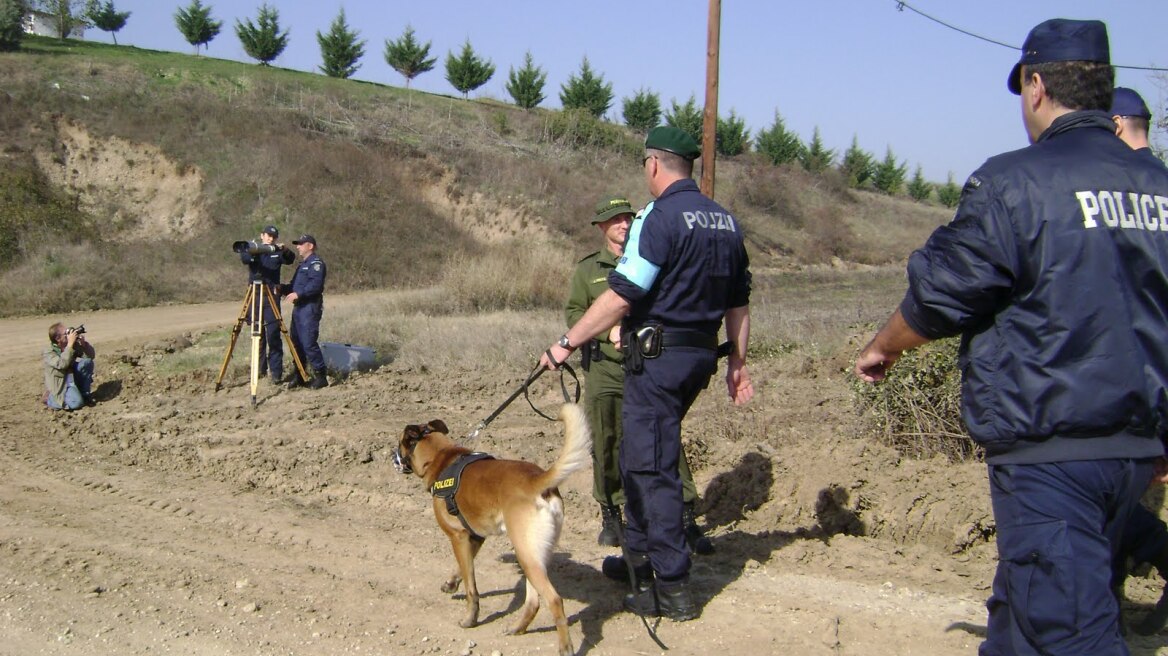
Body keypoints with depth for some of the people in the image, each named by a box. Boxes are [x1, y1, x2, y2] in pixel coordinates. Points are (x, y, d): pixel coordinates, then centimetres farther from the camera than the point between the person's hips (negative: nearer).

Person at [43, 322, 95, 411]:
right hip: (60, 386, -6)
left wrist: (83, 343, -23)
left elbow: (90, 356, -5)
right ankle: (50, 398, 3)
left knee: (87, 362, -16)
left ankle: (85, 394, -2)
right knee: (76, 402, -29)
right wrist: (70, 344, -37)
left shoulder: (74, 345, -5)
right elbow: (62, 364, -37)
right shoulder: (49, 352, -20)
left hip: (73, 376, 6)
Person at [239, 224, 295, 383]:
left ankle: (276, 371, -7)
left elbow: (290, 259, -9)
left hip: (272, 296, -1)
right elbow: (244, 258, -16)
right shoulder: (252, 250, 5)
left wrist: (284, 251, -28)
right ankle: (260, 369, 15)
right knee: (258, 334, 5)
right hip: (255, 296, 1)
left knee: (273, 334, -8)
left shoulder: (278, 252, 9)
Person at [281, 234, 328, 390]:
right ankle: (298, 376, 16)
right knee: (296, 342, 10)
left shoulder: (316, 262, -7)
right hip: (298, 308, 10)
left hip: (310, 308, -10)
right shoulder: (303, 264, 24)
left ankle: (320, 376, -9)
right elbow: (294, 285, 26)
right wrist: (282, 288, 9)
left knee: (309, 343, -14)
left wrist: (298, 294, -27)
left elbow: (316, 284, -21)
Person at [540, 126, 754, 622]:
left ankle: (673, 589, -1)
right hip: (701, 355, 9)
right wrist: (737, 364, 23)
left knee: (651, 466, -3)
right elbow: (739, 305, 15)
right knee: (639, 457, 22)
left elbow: (620, 299, -21)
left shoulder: (659, 218, -15)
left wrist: (566, 343, -14)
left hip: (657, 355, -9)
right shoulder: (726, 221, 10)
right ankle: (639, 556, 32)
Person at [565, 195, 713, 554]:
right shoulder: (587, 269, 10)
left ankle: (687, 518, -3)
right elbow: (573, 313, 5)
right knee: (606, 444, 5)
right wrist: (609, 332, -10)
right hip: (604, 368, 1)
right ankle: (611, 516, 21)